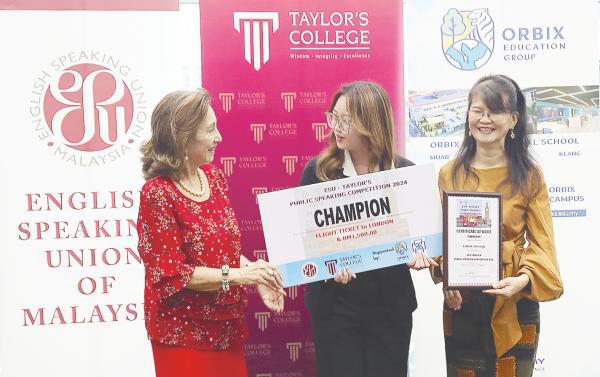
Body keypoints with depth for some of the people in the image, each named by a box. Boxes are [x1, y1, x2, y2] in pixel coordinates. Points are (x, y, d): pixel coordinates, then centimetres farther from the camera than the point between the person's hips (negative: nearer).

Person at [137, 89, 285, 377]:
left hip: (227, 326, 7)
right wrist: (237, 275, -25)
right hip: (184, 333, -7)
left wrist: (256, 277, -5)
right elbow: (172, 274, -20)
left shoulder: (213, 176, 3)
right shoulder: (158, 193, -18)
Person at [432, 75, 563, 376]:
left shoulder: (529, 176, -3)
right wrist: (445, 277, -11)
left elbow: (541, 242, -4)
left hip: (514, 306, -1)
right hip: (461, 305, 2)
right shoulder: (449, 174, 2)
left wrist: (524, 278, -21)